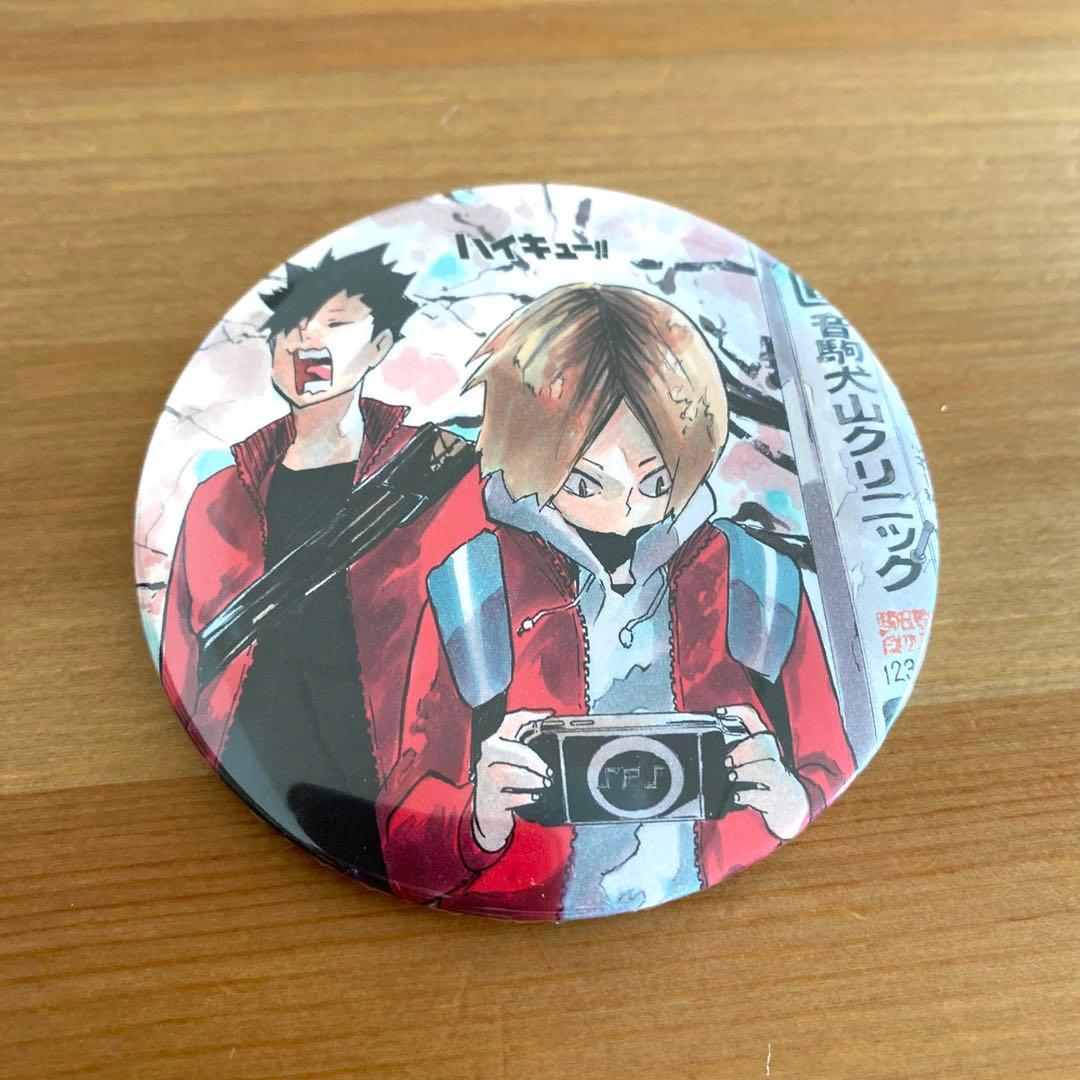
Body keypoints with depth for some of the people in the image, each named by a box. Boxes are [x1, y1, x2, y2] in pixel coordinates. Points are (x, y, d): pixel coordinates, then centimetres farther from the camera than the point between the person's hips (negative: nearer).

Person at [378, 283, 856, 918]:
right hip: (516, 948, -2)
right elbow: (401, 838, -1)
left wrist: (792, 803, -12)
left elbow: (834, 782, 8)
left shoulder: (761, 586, 0)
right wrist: (480, 823, -20)